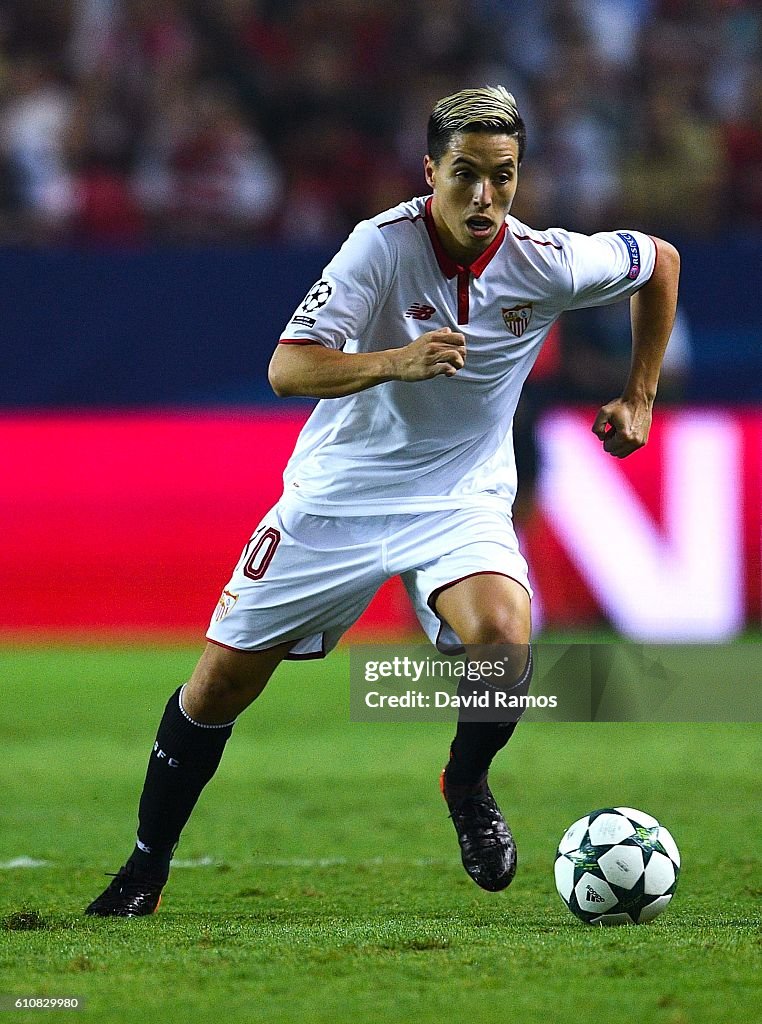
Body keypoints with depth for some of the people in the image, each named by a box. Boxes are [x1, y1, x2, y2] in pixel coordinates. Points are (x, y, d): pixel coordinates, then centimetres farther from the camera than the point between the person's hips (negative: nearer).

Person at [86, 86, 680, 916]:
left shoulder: (546, 263, -14)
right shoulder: (383, 243, -19)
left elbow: (660, 261, 7)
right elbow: (287, 369, -26)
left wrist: (638, 398, 8)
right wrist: (395, 361, -42)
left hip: (461, 498, 0)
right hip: (338, 494, 0)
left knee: (503, 633, -31)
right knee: (219, 683, 0)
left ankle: (468, 784, 1)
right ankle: (144, 870, 21)